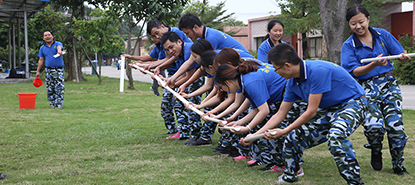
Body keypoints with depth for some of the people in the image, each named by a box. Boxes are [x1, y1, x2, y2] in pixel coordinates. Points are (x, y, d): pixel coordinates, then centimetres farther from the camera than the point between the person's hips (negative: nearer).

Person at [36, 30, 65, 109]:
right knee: (50, 88, 3)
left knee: (59, 87, -7)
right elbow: (41, 60, 14)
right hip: (48, 70, 3)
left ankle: (59, 104, -2)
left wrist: (59, 51, -52)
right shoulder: (42, 48, 10)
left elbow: (59, 47, -27)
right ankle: (52, 104, 13)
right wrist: (38, 71, 10)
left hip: (59, 70, -3)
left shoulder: (58, 44, -1)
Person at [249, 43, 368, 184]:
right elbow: (280, 114, 6)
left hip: (354, 103, -8)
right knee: (293, 137, 2)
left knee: (335, 136, -37)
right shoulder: (292, 82, -3)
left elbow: (311, 111, -26)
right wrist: (255, 135, 3)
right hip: (329, 110, 8)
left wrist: (285, 131, -18)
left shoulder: (317, 71, -30)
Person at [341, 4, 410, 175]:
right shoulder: (349, 45, 0)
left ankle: (398, 164, 11)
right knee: (373, 125, -23)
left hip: (388, 83, 2)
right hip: (367, 88, -1)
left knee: (395, 125, -12)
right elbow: (355, 71, -9)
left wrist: (403, 57, -14)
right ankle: (376, 154, 11)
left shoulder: (382, 34, 6)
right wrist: (375, 64, -25)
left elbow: (399, 54, 10)